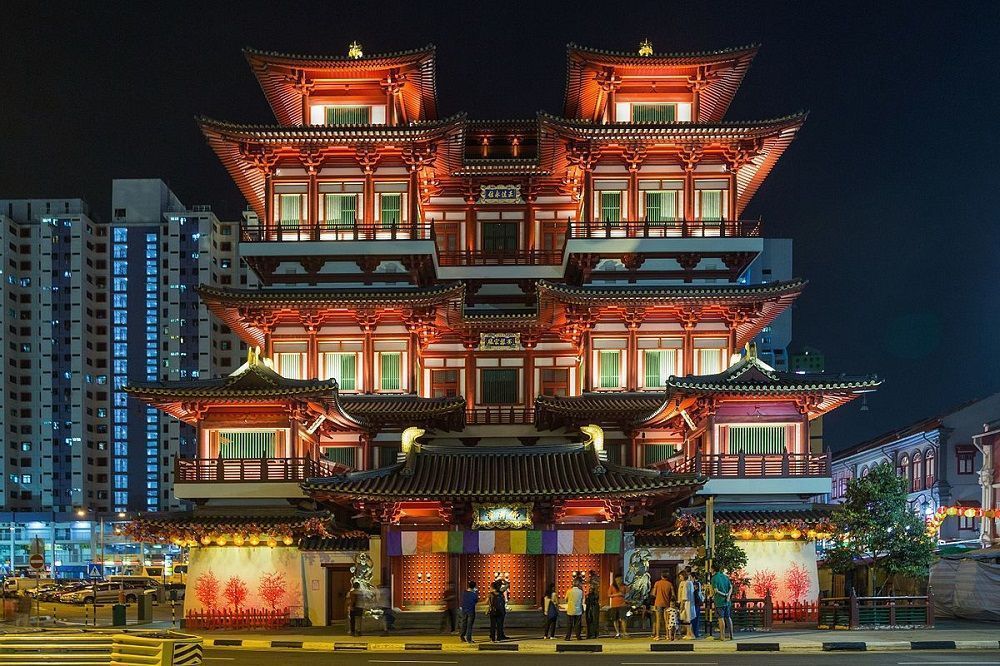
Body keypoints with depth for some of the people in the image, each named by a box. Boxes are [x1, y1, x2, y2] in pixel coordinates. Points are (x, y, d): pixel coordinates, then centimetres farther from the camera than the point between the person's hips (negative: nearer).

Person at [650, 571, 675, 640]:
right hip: (666, 603, 1)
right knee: (666, 620, 10)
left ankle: (657, 635, -3)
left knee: (658, 620, 1)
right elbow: (673, 595, 0)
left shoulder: (657, 583, -2)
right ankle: (667, 635, 9)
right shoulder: (670, 584, -1)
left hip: (658, 603, -1)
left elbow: (654, 594, 0)